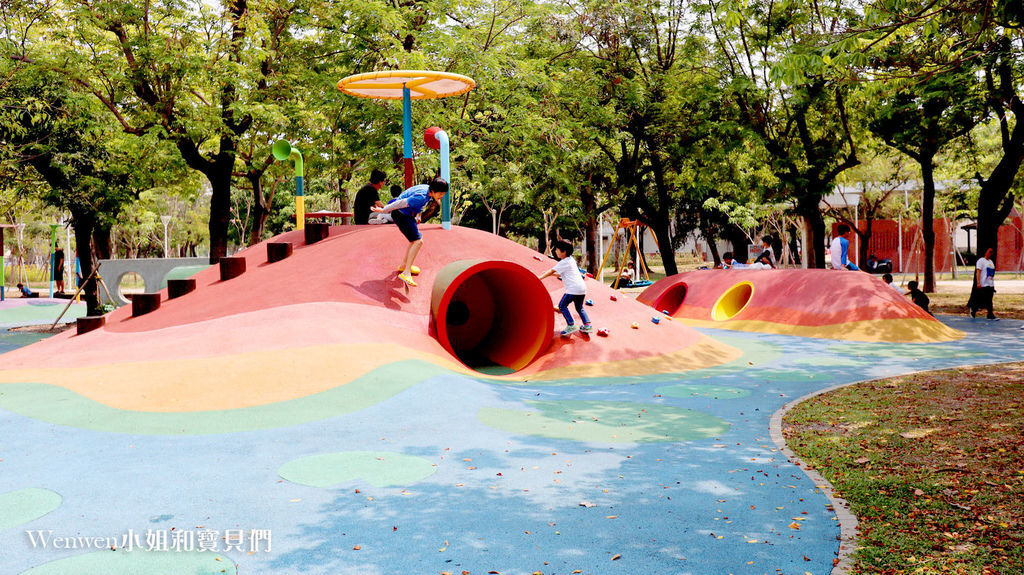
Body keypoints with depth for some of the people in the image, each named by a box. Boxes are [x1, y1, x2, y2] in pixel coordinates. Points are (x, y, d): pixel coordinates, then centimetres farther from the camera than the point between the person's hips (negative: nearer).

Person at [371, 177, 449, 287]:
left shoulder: (428, 189, 0)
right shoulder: (421, 197, -30)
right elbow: (402, 203, -25)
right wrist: (383, 210, -18)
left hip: (407, 214, 10)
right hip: (401, 215, -10)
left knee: (415, 240, 21)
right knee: (418, 241, -17)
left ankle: (404, 265, 36)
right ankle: (406, 273, -21)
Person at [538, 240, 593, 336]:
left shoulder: (564, 262, -7)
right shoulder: (571, 260, 21)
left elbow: (551, 271, -7)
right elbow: (562, 274, 29)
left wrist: (540, 277, -4)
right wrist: (552, 274, 26)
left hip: (573, 288, -9)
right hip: (582, 288, 9)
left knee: (562, 305, 0)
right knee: (579, 307, 22)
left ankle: (571, 325, -8)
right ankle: (587, 325, 11)